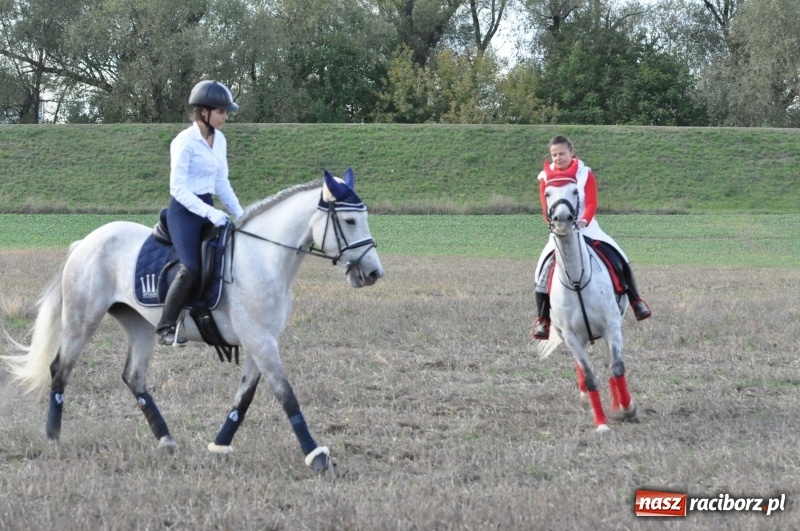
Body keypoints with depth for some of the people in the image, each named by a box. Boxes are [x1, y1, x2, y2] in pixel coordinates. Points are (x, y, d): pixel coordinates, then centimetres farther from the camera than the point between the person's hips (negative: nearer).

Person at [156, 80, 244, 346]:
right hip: (185, 211, -8)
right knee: (191, 268, -23)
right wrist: (209, 213, -25)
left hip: (209, 209, 8)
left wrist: (239, 213, 5)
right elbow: (178, 188, -18)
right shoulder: (184, 142, -14)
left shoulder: (219, 140, 9)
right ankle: (166, 327, -13)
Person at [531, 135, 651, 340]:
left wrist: (584, 220, -34)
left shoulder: (585, 174, -5)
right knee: (544, 270, -19)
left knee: (620, 260, -14)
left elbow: (592, 203, -14)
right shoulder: (546, 178, -3)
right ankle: (543, 320, -8)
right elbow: (546, 209, -6)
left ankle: (635, 300, 4)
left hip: (587, 228, 0)